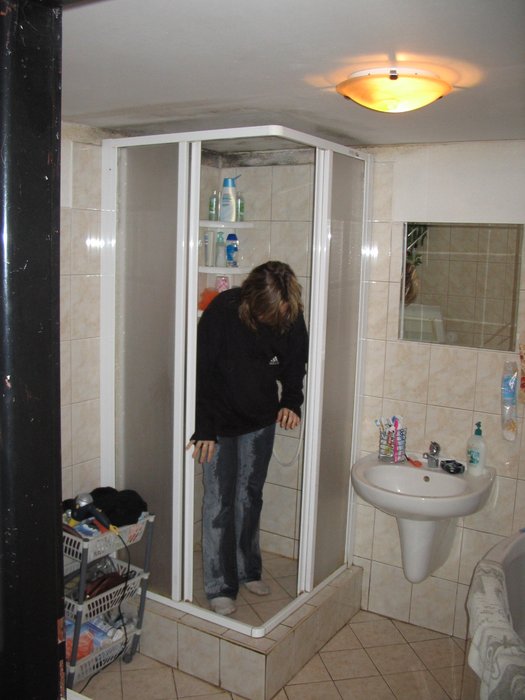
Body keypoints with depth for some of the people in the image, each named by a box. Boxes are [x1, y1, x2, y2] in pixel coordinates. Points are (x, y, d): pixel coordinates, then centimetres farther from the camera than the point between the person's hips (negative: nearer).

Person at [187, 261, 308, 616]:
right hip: (220, 422, -4)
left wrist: (291, 403, -13)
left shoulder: (291, 316, -12)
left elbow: (295, 364, 4)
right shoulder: (222, 311, -24)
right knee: (219, 501, 1)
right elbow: (202, 371, -21)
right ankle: (220, 586, 14)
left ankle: (248, 571, 32)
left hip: (261, 421, 4)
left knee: (250, 496, 16)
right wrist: (204, 429, -22)